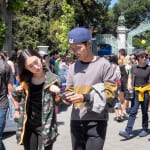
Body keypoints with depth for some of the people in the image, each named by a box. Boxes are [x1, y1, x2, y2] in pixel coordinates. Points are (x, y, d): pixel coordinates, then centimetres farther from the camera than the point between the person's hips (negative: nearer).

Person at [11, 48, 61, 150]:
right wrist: (17, 110, 0)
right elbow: (15, 95, 18)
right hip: (28, 126, 3)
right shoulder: (25, 81, -1)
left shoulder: (52, 79, -9)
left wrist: (58, 93, -22)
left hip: (46, 126, -3)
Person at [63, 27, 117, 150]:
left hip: (97, 121, -5)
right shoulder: (73, 67, 11)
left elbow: (110, 92, -9)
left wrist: (85, 97, -19)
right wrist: (67, 97, -7)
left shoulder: (103, 64, -5)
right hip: (76, 120, 5)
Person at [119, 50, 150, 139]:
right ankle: (128, 132, -8)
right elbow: (130, 77, 17)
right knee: (133, 112, -4)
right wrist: (129, 84, -2)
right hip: (136, 92, 1)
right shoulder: (134, 68, 4)